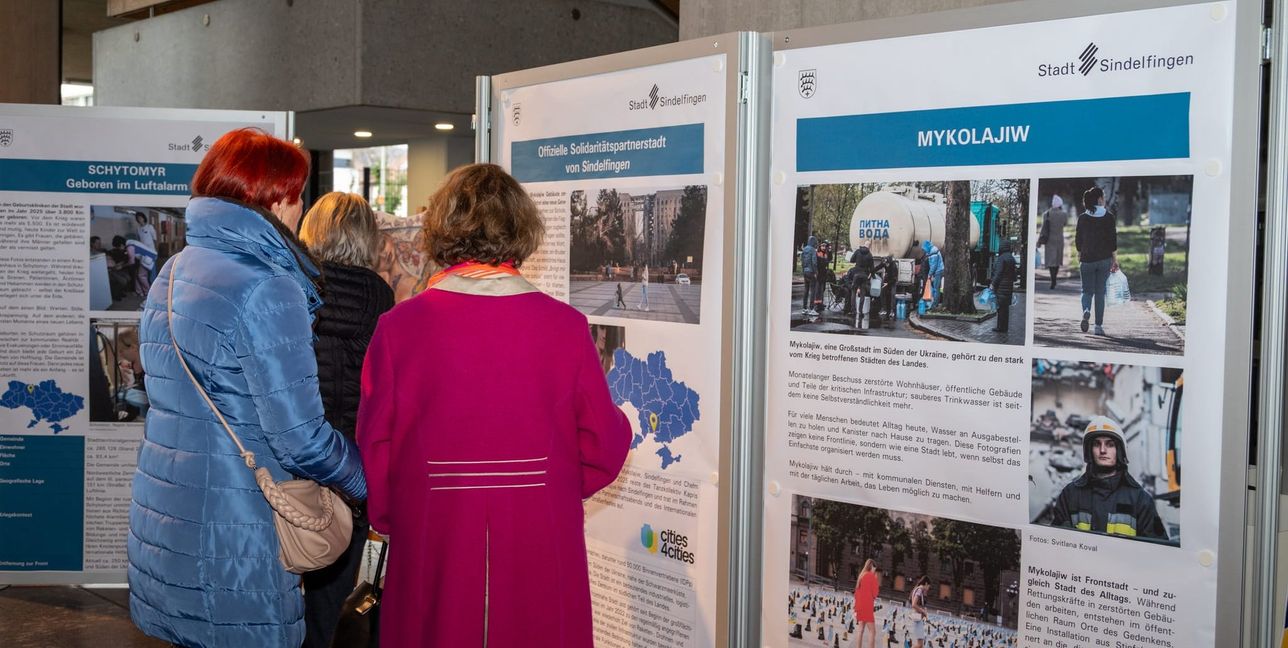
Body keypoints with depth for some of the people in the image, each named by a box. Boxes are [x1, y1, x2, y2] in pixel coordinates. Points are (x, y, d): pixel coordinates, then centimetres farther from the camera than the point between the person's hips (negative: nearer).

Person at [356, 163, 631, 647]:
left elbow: (374, 451, -5)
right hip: (541, 565, 0)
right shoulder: (566, 326, -9)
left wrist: (387, 518, 15)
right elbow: (603, 451, -4)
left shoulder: (399, 326, -10)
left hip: (431, 557, 0)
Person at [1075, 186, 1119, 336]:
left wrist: (1079, 259, 15)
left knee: (1087, 291, 10)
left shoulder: (1082, 218, 1)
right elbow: (1113, 240, -4)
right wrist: (1115, 259, 2)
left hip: (1087, 260, 1)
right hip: (1105, 260, -1)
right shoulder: (1109, 217, -3)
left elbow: (1078, 240, 4)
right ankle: (1099, 326, 6)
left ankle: (1086, 310, -21)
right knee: (1100, 292, 7)